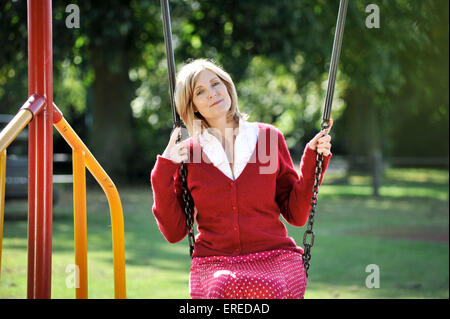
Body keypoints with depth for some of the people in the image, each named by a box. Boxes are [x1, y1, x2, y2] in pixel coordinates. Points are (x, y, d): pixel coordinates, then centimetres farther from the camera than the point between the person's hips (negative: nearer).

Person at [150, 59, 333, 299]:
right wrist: (163, 173, 0)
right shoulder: (187, 153, 8)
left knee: (266, 290, -35)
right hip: (214, 267, -1)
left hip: (274, 261, 1)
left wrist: (313, 160, 1)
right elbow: (174, 232, 8)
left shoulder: (268, 137, 9)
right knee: (223, 289, -36)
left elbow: (296, 215, 10)